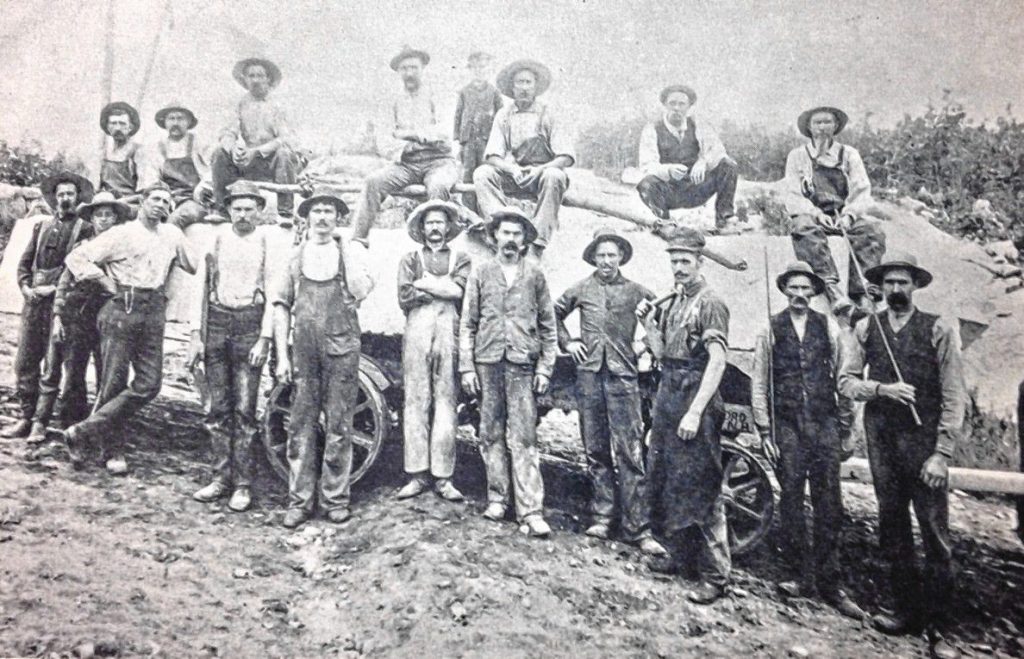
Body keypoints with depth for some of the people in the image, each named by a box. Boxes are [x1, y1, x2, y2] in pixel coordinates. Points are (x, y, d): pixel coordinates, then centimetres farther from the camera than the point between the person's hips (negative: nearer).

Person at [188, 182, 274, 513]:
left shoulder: (268, 245, 1)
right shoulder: (215, 242, 9)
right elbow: (201, 290, 9)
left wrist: (264, 339, -8)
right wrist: (196, 335, 3)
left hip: (250, 326, -3)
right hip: (216, 324, 3)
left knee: (244, 410, -2)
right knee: (217, 408, 7)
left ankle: (243, 484, 6)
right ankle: (221, 477, 18)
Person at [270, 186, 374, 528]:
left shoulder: (350, 252, 6)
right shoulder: (295, 255, 10)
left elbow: (361, 291, -13)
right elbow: (281, 306, 9)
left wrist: (347, 250, -8)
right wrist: (282, 355, 2)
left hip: (341, 350, -1)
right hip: (303, 351, 2)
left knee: (339, 428, 4)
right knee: (301, 426, 5)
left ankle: (336, 498, 15)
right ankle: (299, 500, 14)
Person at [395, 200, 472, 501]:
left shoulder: (461, 260, 17)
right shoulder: (410, 259, 18)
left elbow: (459, 291, -3)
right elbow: (405, 297, 2)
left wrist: (424, 283, -1)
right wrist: (442, 289, -1)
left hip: (449, 335, 0)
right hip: (416, 334, 0)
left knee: (446, 405, -2)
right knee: (416, 404, -1)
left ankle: (443, 476, 1)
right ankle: (417, 474, 3)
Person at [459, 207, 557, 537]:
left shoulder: (535, 276, 8)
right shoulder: (480, 274, 9)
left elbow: (548, 327, 9)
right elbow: (467, 325, 8)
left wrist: (545, 367, 1)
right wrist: (466, 367, 1)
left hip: (522, 365, -1)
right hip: (488, 363, 2)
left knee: (524, 438, -5)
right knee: (491, 435, 6)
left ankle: (530, 511, -6)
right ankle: (497, 498, 18)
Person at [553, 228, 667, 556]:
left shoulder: (635, 291, 5)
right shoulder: (581, 289, 10)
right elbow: (555, 313, 23)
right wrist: (566, 343, 11)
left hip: (623, 375, -2)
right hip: (589, 373, 2)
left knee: (630, 451, -8)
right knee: (595, 449, 8)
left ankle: (638, 527, -4)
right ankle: (602, 516, 19)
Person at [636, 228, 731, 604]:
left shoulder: (710, 304, -10)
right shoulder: (672, 301, 14)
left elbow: (717, 361, -17)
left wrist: (695, 412, -22)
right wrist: (648, 322, 2)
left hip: (696, 399, -8)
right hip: (668, 394, 8)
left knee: (701, 487, -5)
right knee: (663, 477, 14)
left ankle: (715, 576, 4)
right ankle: (675, 553, 30)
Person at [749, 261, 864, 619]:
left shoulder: (828, 326, 8)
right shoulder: (771, 329, 5)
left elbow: (842, 375, 8)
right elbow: (758, 383, 5)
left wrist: (845, 422, 2)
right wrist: (764, 429, 0)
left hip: (824, 423, 1)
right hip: (786, 425, 0)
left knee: (829, 503, 0)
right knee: (791, 499, 4)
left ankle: (829, 582, 9)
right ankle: (799, 575, 16)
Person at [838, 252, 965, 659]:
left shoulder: (938, 330, -3)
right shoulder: (866, 328, 6)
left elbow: (954, 398, -5)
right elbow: (846, 381, 4)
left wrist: (942, 454, -11)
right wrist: (881, 388, -16)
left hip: (924, 441, -3)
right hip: (882, 440, 3)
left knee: (935, 535, 0)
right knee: (892, 530, 11)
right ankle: (908, 612, 25)